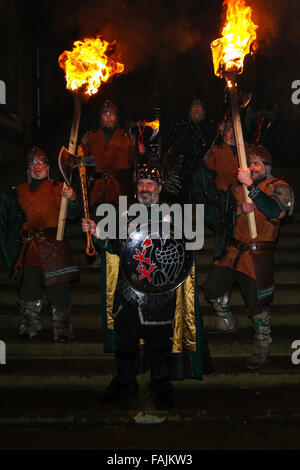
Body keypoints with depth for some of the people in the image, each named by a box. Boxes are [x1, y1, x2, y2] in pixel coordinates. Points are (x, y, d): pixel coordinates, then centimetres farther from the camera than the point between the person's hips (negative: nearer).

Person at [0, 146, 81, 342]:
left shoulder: (58, 188, 6)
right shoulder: (20, 191, 17)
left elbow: (74, 213, -5)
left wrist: (73, 199, -25)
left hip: (54, 246, -3)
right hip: (29, 247, 4)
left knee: (59, 288, -4)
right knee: (29, 287, 6)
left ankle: (63, 330, 7)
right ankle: (29, 327, 22)